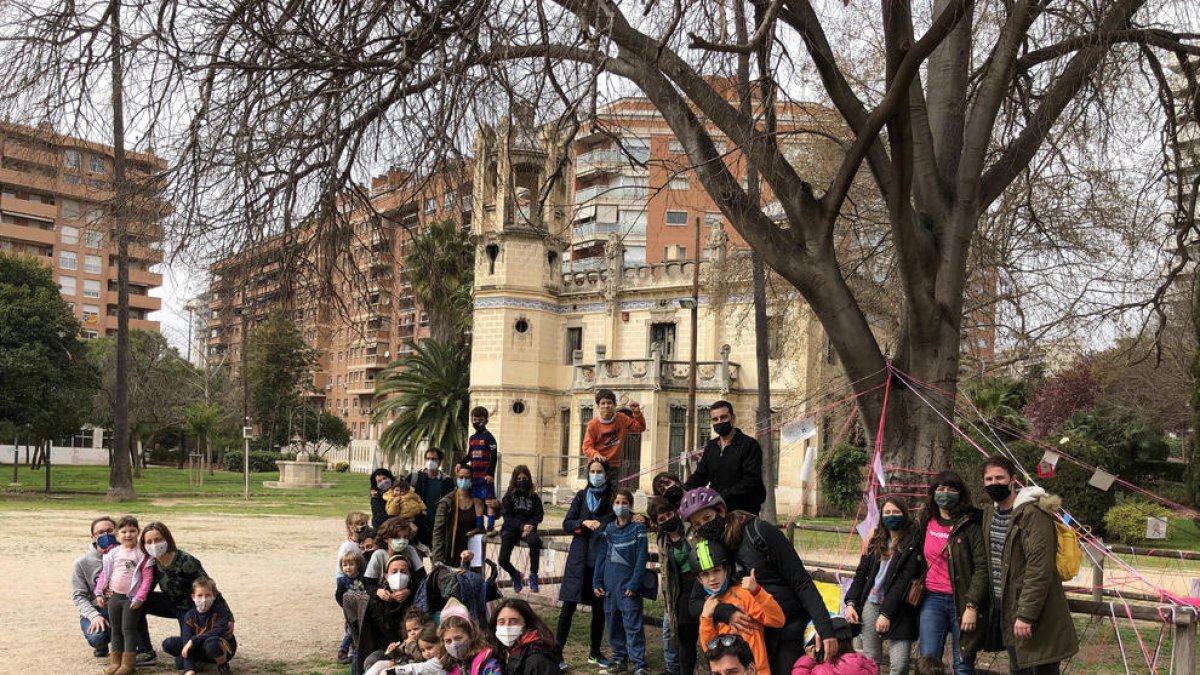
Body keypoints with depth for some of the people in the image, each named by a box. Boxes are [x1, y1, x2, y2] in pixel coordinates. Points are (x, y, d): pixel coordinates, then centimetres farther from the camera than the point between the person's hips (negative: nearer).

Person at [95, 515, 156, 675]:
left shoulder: (142, 553, -8)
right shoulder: (113, 552, 5)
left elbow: (147, 578, -10)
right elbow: (104, 573, 11)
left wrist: (140, 598, -15)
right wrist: (99, 592, 3)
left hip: (132, 598, -5)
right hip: (114, 596, 5)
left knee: (128, 629, -3)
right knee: (116, 629, 11)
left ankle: (128, 662, 3)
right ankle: (115, 660, 19)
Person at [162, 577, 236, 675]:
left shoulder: (220, 610, -17)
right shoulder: (190, 616, -9)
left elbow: (219, 631, -33)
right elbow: (187, 640, -18)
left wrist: (193, 640, -33)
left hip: (223, 646, -4)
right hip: (201, 649, 4)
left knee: (211, 642, -40)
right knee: (168, 644, -11)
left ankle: (223, 666, -10)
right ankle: (198, 660, 10)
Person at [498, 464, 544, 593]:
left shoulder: (534, 497, 7)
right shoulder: (509, 496, 3)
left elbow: (539, 515, 5)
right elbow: (506, 516, -3)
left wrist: (529, 525, -14)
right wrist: (521, 526, -17)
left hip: (528, 528, 0)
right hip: (510, 529, 0)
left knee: (535, 540, -36)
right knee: (503, 560, -18)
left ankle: (533, 575, -19)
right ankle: (515, 575, 20)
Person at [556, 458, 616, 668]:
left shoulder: (613, 497, 3)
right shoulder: (581, 496, 8)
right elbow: (566, 523, 4)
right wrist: (584, 523, -13)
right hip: (579, 558, 0)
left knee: (599, 608, 8)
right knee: (569, 606, -3)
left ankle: (594, 652, 21)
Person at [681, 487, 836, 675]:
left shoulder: (759, 531, -12)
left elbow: (801, 581, -13)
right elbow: (694, 602, 1)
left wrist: (825, 629, -21)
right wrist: (726, 613, -20)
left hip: (790, 631, -5)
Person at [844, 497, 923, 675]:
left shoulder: (913, 542, -3)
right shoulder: (876, 541, 14)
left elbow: (905, 580, -10)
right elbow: (861, 574, 15)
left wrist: (886, 613, -15)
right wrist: (851, 603, 1)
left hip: (898, 607, -4)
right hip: (871, 603, 4)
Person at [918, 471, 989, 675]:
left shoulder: (970, 525, -7)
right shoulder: (927, 522, 10)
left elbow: (982, 567, -12)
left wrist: (972, 606, -17)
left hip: (961, 601, -4)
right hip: (932, 599, 4)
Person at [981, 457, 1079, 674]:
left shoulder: (1033, 513, -16)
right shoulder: (989, 512, 10)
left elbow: (1040, 568, -21)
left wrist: (1026, 614, -24)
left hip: (1035, 611, -8)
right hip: (1006, 608, 8)